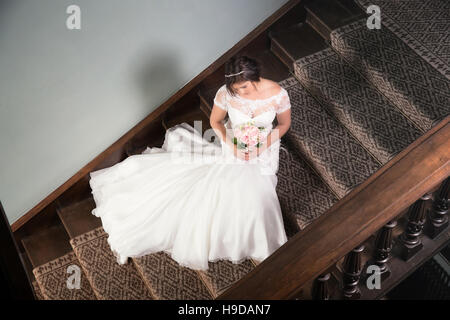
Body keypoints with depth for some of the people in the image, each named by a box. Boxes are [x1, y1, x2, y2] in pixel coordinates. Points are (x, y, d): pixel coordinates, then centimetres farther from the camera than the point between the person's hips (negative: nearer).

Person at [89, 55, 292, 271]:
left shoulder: (278, 94, -24)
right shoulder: (226, 93, -23)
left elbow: (284, 124, -6)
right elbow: (215, 121, -4)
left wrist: (262, 146, -21)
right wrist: (231, 144, -21)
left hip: (263, 151, 0)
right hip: (233, 144, 1)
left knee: (254, 194, -8)